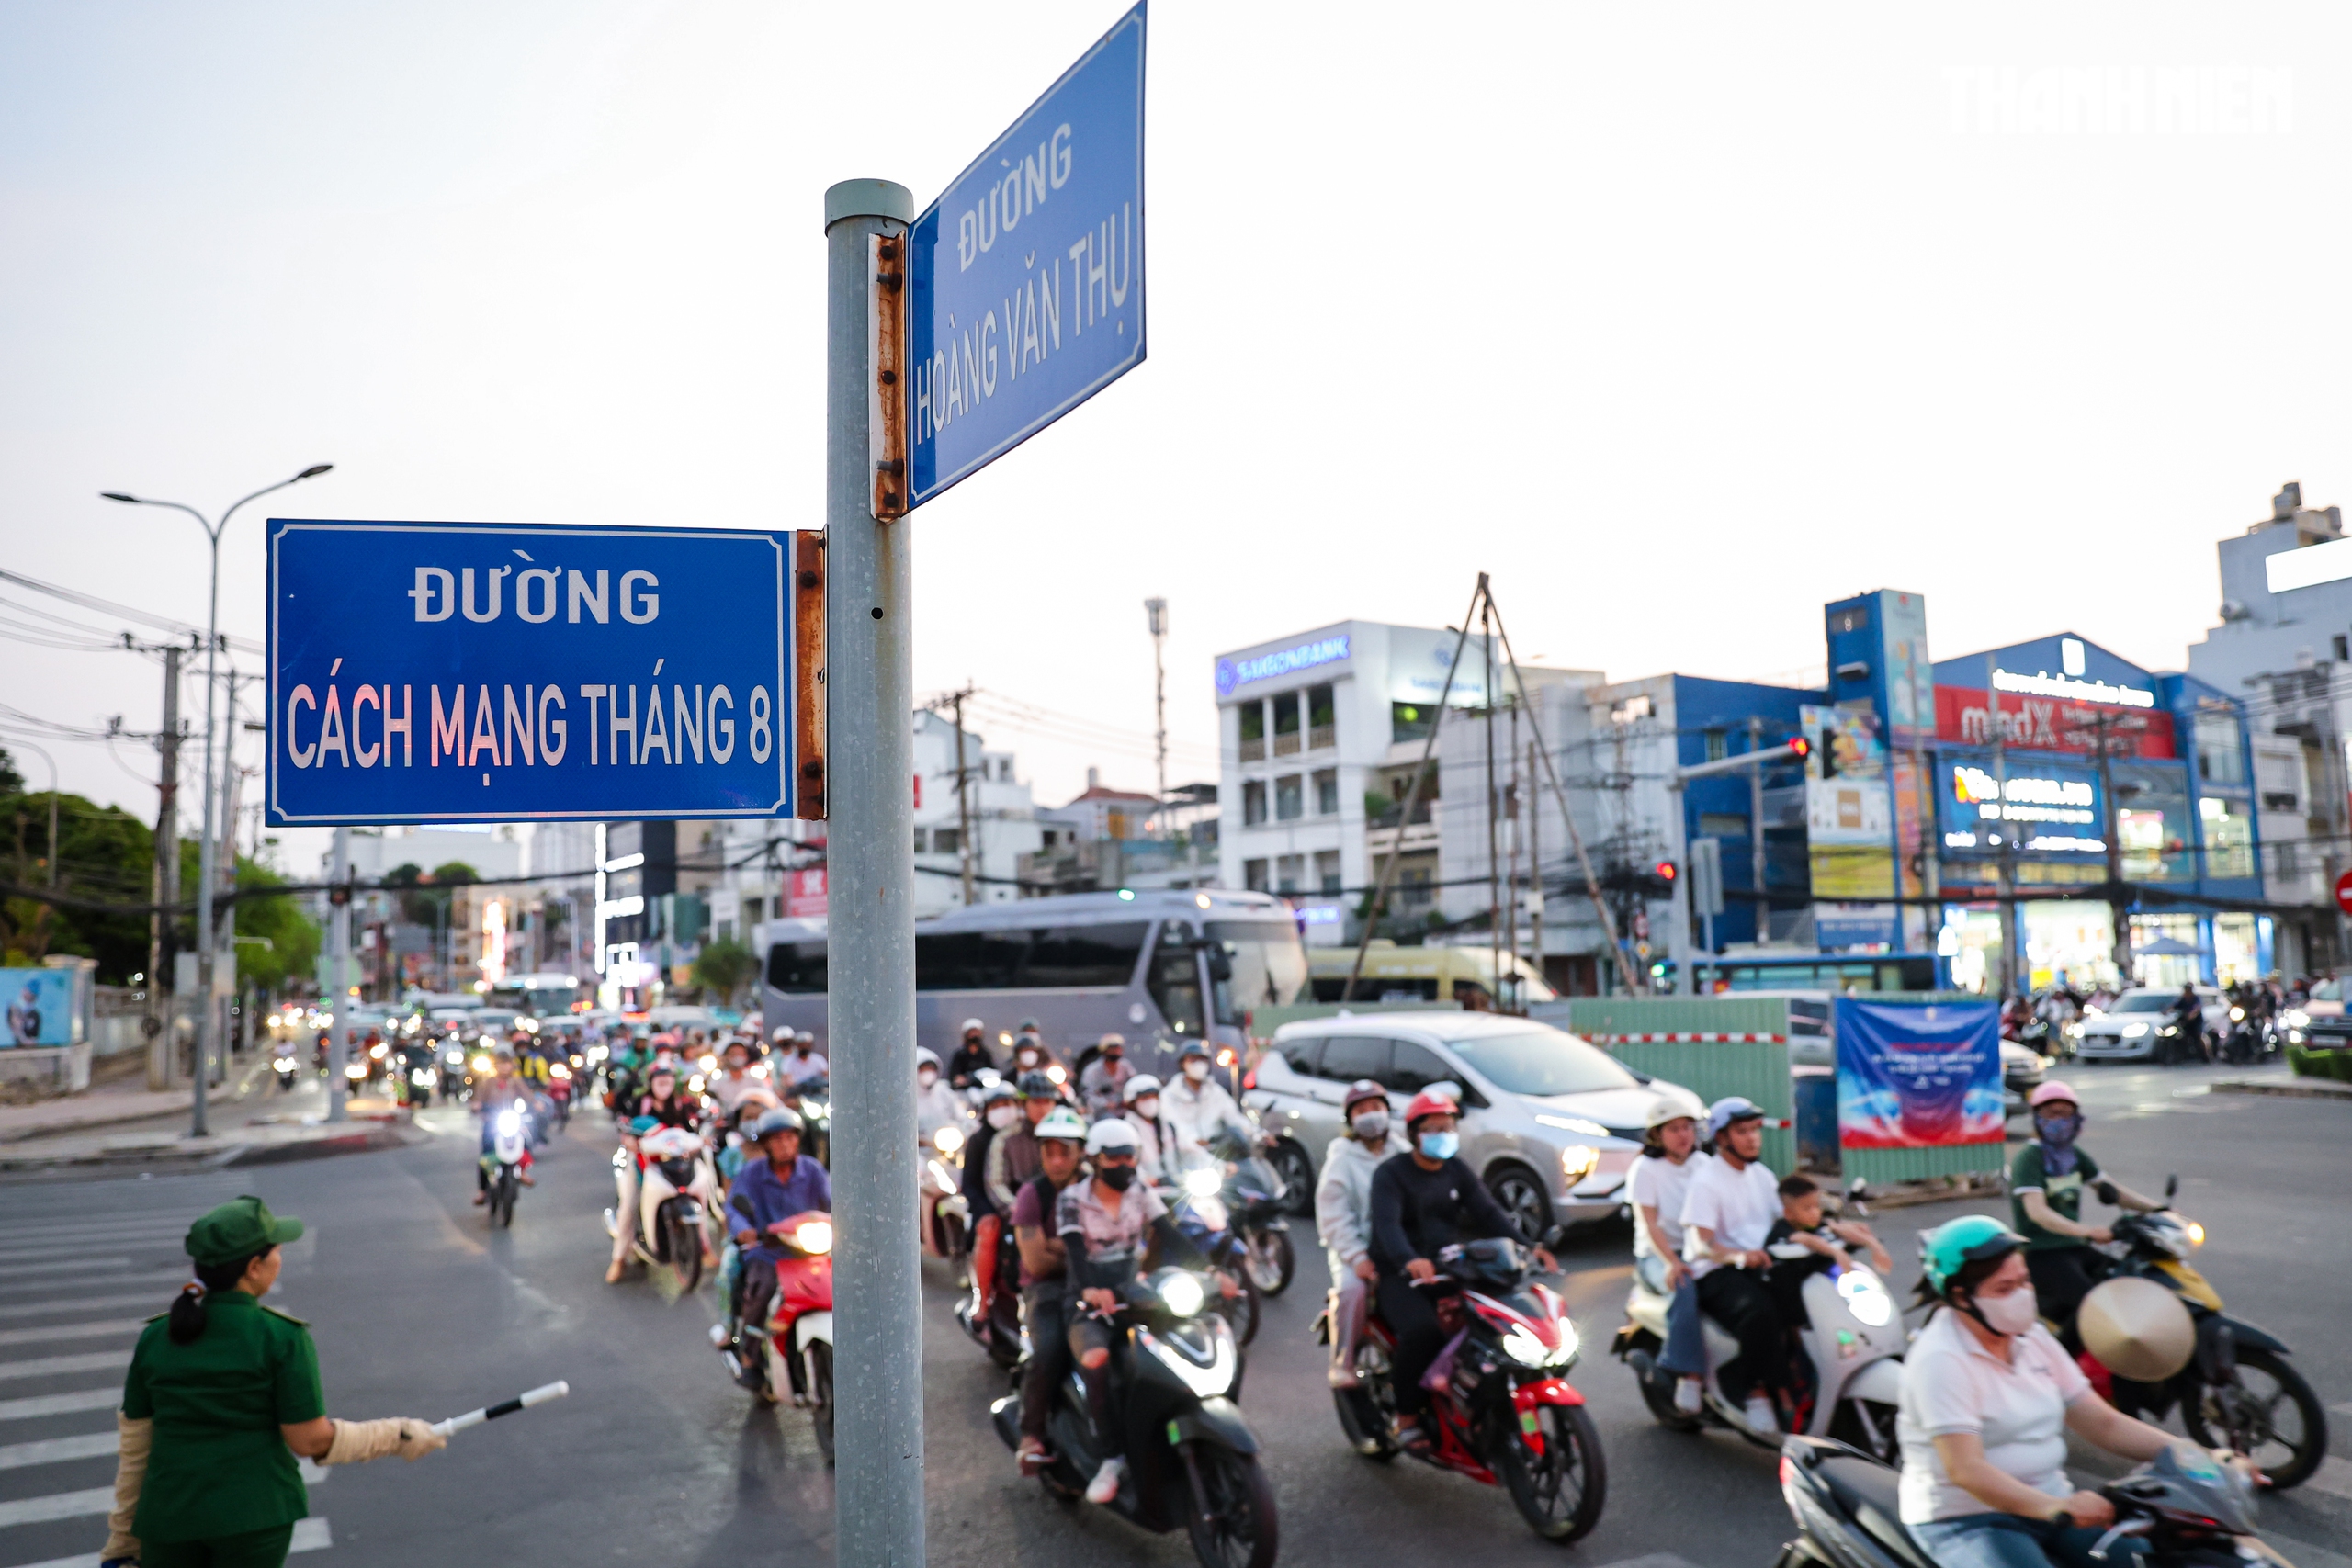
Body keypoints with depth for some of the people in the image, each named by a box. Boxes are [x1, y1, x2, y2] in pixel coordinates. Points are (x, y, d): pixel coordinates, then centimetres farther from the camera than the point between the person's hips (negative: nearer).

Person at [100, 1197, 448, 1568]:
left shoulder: (154, 1337, 2)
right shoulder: (282, 1337, -11)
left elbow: (133, 1444, 8)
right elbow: (310, 1440, -9)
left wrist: (123, 1531, 20)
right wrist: (397, 1436, 3)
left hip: (168, 1517, 4)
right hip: (255, 1514, -3)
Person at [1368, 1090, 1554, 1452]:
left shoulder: (1458, 1172, 13)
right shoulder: (1391, 1174, -6)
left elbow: (1488, 1213, 0)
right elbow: (1387, 1223, -23)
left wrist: (1527, 1246, -18)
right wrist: (1409, 1259, -44)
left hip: (1448, 1269, 6)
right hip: (1399, 1275, -5)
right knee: (1423, 1329, -32)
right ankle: (1407, 1419, -17)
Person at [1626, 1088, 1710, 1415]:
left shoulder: (1703, 1164, 12)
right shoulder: (1645, 1168, -1)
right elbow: (1649, 1223, -9)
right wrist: (1672, 1263, -24)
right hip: (1656, 1255, -4)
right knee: (1684, 1287, -36)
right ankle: (1690, 1376, -35)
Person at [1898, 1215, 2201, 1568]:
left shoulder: (2033, 1338, 9)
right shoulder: (1939, 1360, -17)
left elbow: (2104, 1424, 11)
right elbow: (1965, 1469, -26)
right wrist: (2055, 1508, -40)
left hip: (2052, 1503, 8)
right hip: (1966, 1521, -8)